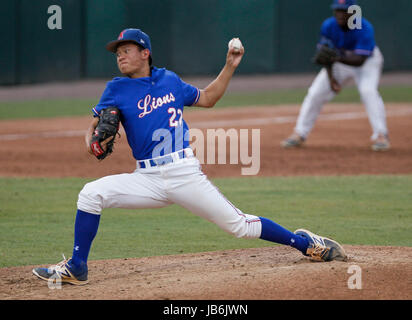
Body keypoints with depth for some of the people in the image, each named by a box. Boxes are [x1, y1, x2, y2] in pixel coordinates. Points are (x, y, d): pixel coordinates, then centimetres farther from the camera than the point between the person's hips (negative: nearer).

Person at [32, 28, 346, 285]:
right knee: (91, 193, -20)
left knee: (238, 225, -3)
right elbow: (95, 125, 2)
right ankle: (77, 267, -10)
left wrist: (230, 66, 15)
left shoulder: (169, 80, 10)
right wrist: (93, 141, -21)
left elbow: (207, 98, 23)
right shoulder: (117, 88, 6)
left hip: (186, 175, 0)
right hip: (147, 179, 1)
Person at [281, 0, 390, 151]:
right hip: (338, 61, 4)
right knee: (315, 93, -5)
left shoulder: (365, 28, -32)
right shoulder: (328, 26, -21)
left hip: (366, 61, -4)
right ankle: (299, 134, 8)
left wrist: (337, 58, -51)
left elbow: (359, 60, -37)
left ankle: (380, 135, -23)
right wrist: (331, 78, -19)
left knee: (368, 90, -29)